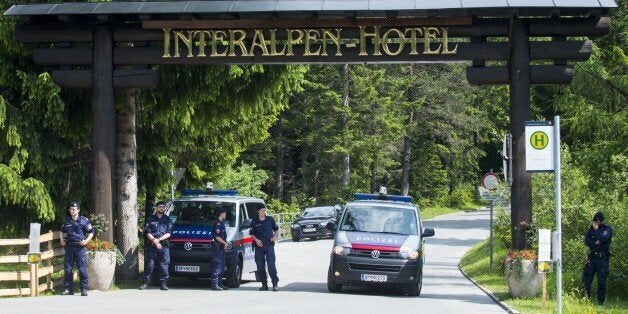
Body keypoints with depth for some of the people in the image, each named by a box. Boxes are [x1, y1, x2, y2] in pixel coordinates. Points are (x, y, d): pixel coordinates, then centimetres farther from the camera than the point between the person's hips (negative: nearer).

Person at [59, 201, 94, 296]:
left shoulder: (84, 220, -2)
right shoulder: (66, 221, 10)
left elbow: (91, 232, 4)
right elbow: (62, 231, 28)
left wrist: (86, 241, -8)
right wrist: (62, 240, 13)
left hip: (80, 248, -4)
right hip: (69, 248, 4)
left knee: (82, 269, -6)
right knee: (67, 269, 5)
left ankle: (84, 289, 1)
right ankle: (68, 289, 13)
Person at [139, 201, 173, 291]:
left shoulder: (167, 219, 14)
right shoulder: (151, 219, 11)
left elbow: (168, 233, 4)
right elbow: (147, 233, 3)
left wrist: (159, 239, -10)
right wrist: (154, 241, -12)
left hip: (164, 246, 1)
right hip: (152, 246, -1)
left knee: (164, 265, -3)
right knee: (149, 265, -3)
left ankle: (164, 283, 2)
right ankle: (146, 283, 1)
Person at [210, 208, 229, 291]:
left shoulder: (222, 223, 18)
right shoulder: (218, 223, -13)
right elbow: (217, 237, -20)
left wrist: (225, 242, 15)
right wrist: (225, 243, -14)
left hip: (222, 248, 10)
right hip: (218, 247, -10)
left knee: (222, 267, 14)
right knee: (217, 266, -11)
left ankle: (219, 284, 19)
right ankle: (214, 285, -12)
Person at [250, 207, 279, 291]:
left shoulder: (270, 219, 7)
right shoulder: (254, 222, 5)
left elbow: (276, 229, 16)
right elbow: (252, 234, 10)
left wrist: (275, 236, -2)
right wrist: (256, 240, -8)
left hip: (269, 245, -1)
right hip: (259, 246, 1)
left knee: (271, 265, -10)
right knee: (260, 266, 3)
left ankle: (275, 284, -8)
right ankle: (264, 285, 12)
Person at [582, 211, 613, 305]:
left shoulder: (608, 229, -2)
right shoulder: (592, 228, 11)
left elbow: (603, 239, -19)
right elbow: (586, 240, 4)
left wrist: (596, 229, -12)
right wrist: (595, 243, -10)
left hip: (602, 258, -5)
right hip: (592, 257, 5)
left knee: (601, 281, -4)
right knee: (586, 279, 2)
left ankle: (601, 301, 1)